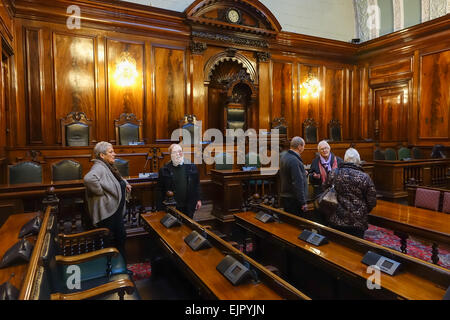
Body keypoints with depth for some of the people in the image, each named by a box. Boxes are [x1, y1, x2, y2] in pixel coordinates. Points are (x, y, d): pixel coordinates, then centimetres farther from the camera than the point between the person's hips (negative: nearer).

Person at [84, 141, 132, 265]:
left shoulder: (108, 167, 10)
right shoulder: (99, 167, -20)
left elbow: (117, 179, 30)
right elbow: (89, 179, -42)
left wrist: (125, 183, 8)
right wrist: (101, 192, -28)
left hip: (116, 211, 10)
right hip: (107, 213, -10)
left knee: (121, 238, 20)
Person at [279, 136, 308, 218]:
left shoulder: (284, 157, 11)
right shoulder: (294, 160, -20)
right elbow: (298, 183, -23)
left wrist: (302, 173, 19)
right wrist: (303, 203, -19)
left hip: (285, 197, 10)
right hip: (294, 200, -10)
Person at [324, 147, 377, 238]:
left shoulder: (333, 174, -4)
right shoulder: (364, 177, -9)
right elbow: (372, 202, -4)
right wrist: (363, 212, 15)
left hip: (335, 221, 2)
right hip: (357, 224, -1)